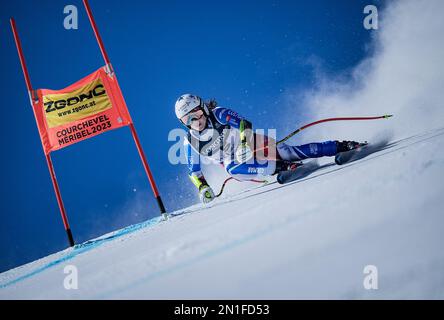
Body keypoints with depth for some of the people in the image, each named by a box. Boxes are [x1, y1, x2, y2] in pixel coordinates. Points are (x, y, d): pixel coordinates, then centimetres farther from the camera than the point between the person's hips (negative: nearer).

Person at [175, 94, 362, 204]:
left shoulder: (219, 115, -14)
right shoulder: (190, 142, -4)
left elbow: (244, 124, -23)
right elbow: (194, 170, 5)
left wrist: (244, 144, -41)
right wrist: (203, 188, -11)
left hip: (252, 145, -2)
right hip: (236, 163, 2)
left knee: (290, 153, -18)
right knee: (232, 169, -33)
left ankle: (340, 147, -6)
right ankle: (280, 167, -27)